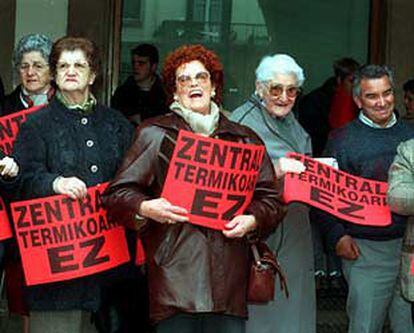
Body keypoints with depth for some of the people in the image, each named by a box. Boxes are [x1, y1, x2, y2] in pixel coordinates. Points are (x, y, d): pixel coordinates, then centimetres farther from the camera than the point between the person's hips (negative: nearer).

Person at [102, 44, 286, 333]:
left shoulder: (244, 139, 18)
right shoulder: (155, 134, 10)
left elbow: (270, 198, 19)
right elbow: (117, 193, 8)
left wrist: (252, 220, -2)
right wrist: (145, 208, -12)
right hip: (175, 274, -2)